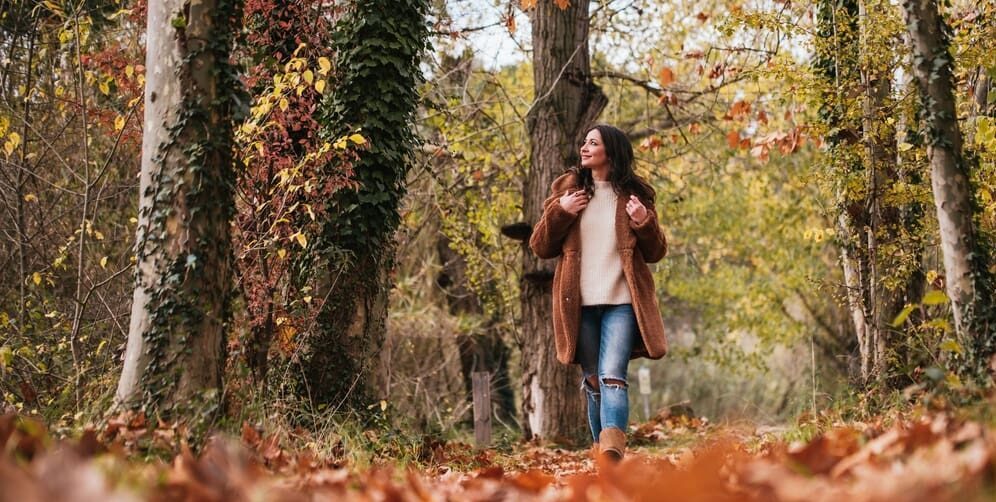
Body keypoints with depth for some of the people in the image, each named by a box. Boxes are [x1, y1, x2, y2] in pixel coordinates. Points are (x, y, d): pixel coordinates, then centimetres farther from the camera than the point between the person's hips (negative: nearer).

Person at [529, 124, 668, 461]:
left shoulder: (634, 194, 8)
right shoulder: (568, 190, 11)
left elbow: (656, 253, 10)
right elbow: (540, 247, 9)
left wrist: (645, 223, -9)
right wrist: (559, 212, -7)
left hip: (621, 303, -2)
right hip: (579, 304, 2)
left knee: (612, 376, -17)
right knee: (592, 379, 8)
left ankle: (612, 448, -31)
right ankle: (601, 449, 18)